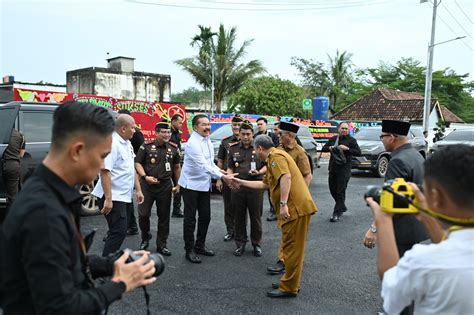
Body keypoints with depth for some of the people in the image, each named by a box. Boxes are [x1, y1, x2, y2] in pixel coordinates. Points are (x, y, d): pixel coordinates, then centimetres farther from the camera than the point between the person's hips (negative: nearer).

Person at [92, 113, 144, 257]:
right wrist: (108, 199, -28)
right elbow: (104, 171, -25)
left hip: (125, 196, 10)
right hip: (113, 198, -10)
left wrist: (138, 190, 15)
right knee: (118, 232, -10)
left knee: (121, 231, 16)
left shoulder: (127, 143, 11)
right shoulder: (112, 144, -19)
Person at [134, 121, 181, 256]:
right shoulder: (147, 147, -3)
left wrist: (178, 184, 12)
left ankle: (161, 245, 19)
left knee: (164, 217, 7)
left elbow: (177, 167, 15)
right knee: (143, 214, -1)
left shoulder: (173, 148, 6)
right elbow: (137, 163, -2)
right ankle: (145, 238, 26)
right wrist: (145, 176, -16)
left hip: (165, 186, 2)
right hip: (147, 185, -2)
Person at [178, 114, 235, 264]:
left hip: (205, 184, 8)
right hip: (191, 185, -8)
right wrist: (222, 177, -29)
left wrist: (220, 171, -1)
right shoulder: (193, 143, -21)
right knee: (190, 219, 1)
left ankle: (200, 245, 29)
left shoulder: (207, 140, 7)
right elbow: (203, 165, -28)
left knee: (205, 217, 14)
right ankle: (189, 250, 13)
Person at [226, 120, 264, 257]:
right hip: (237, 186, 2)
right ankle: (240, 243, 23)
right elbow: (230, 167, 14)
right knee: (239, 216, 9)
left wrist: (259, 172, -12)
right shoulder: (233, 148, 9)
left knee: (256, 216, 6)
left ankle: (256, 244, 21)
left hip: (255, 186, -2)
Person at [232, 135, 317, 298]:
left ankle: (289, 288, 6)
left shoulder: (276, 156, -8)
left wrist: (283, 204, -28)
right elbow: (265, 184, 33)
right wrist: (242, 182, 37)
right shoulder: (274, 158, 25)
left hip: (295, 208, -11)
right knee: (292, 247, 17)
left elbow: (286, 177, -25)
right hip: (294, 207, 11)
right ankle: (290, 282, 28)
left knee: (292, 248, -3)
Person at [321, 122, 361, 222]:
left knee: (340, 191, -6)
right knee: (332, 189, 11)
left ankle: (336, 213, -1)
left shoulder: (351, 140, 1)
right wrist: (330, 148, -6)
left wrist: (347, 149, -19)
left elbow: (358, 152, -7)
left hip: (344, 169, -5)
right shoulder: (333, 139, 13)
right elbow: (323, 149, 15)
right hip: (333, 168, 5)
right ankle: (342, 207, 31)